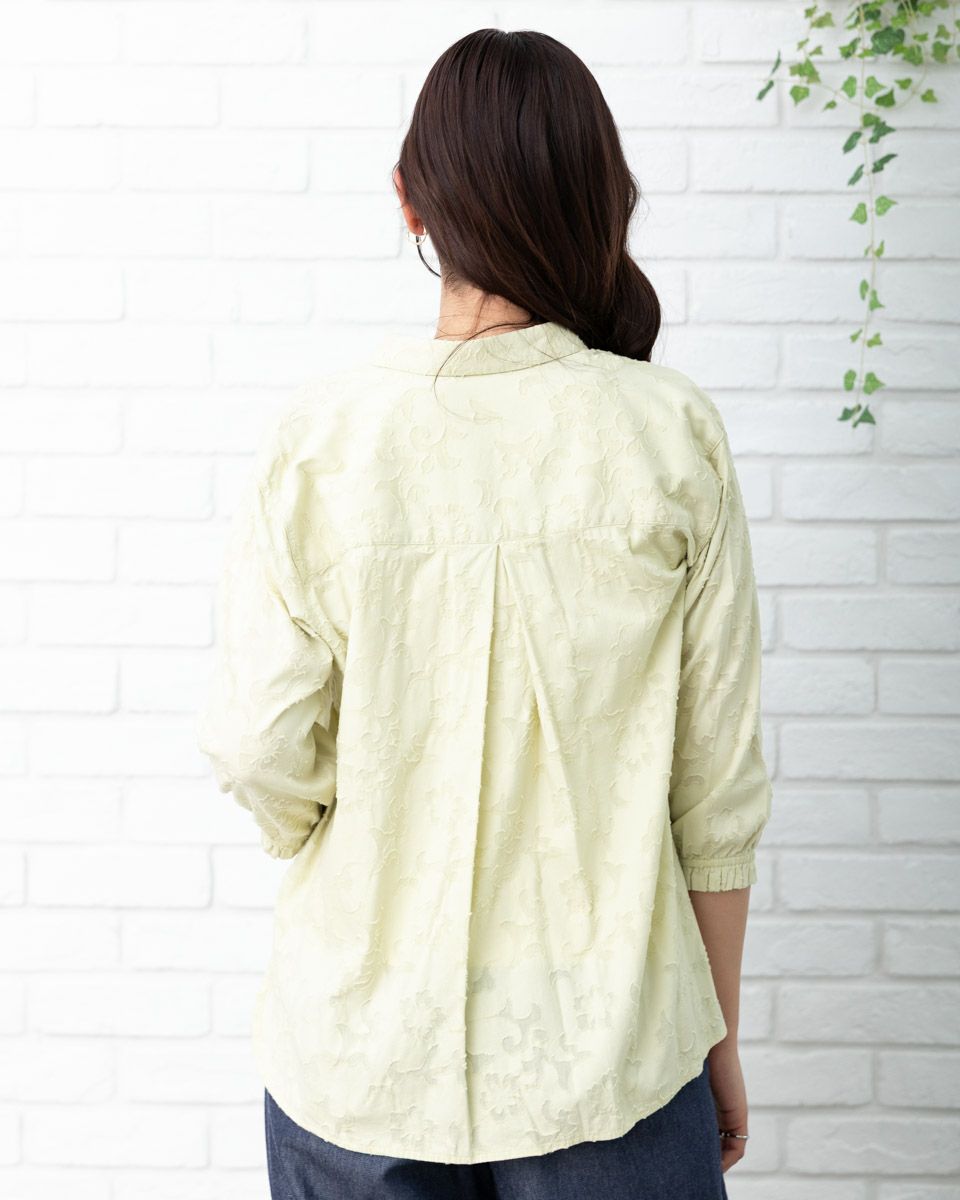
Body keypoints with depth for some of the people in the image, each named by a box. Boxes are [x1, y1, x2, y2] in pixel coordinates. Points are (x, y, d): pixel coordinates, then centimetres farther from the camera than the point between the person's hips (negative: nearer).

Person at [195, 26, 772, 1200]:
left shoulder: (315, 437, -12)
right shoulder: (674, 434, -11)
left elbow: (261, 756, -10)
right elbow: (718, 785, -6)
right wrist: (720, 1034, 7)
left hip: (359, 1048, 1)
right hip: (608, 1053, 0)